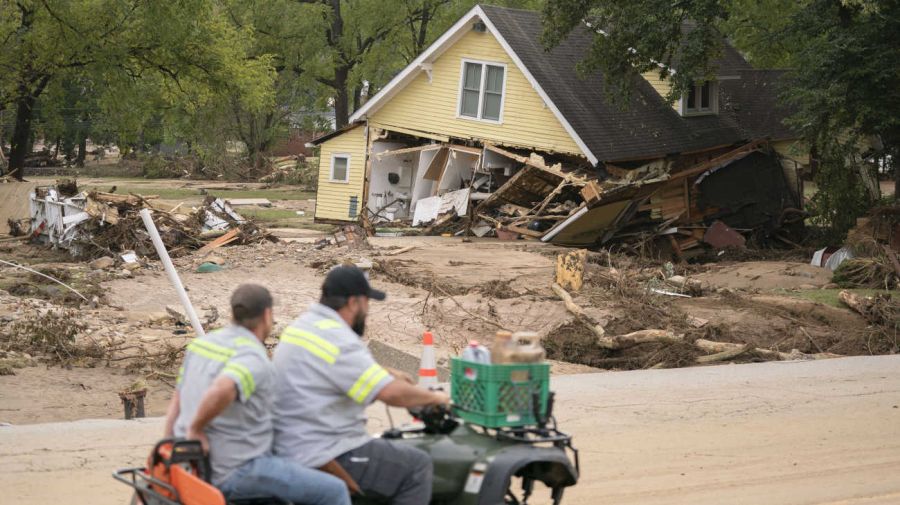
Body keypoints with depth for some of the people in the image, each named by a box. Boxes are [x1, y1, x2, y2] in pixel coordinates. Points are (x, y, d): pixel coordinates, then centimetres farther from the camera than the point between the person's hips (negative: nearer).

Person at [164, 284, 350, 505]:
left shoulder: (203, 343, 7)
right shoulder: (253, 359, -20)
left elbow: (177, 403, 13)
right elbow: (221, 391, -40)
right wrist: (196, 429, -24)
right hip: (238, 472, -9)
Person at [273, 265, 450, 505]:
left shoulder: (303, 325, 10)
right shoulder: (338, 340, -21)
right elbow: (393, 394, -25)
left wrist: (386, 373, 29)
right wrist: (434, 397, -8)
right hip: (324, 459, -10)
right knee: (417, 466, -3)